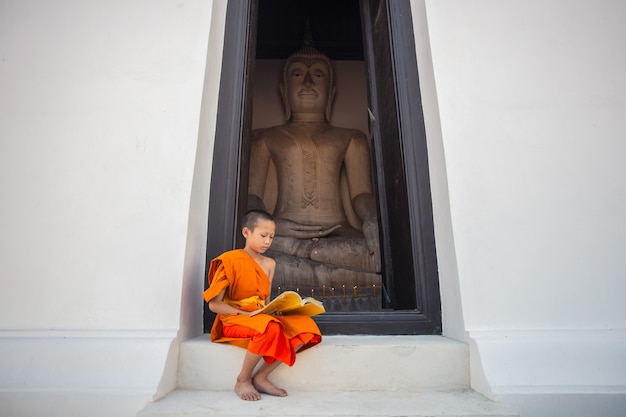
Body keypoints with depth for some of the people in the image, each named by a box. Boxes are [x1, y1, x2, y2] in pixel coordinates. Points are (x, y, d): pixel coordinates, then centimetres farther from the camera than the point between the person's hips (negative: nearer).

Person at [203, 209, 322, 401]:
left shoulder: (269, 264, 10)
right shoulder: (230, 260, -8)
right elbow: (214, 304, -11)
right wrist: (247, 314, -19)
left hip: (263, 319, 6)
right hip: (234, 321, -6)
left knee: (306, 325, -17)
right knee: (270, 328, -38)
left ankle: (261, 377, -10)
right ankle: (243, 380, -12)